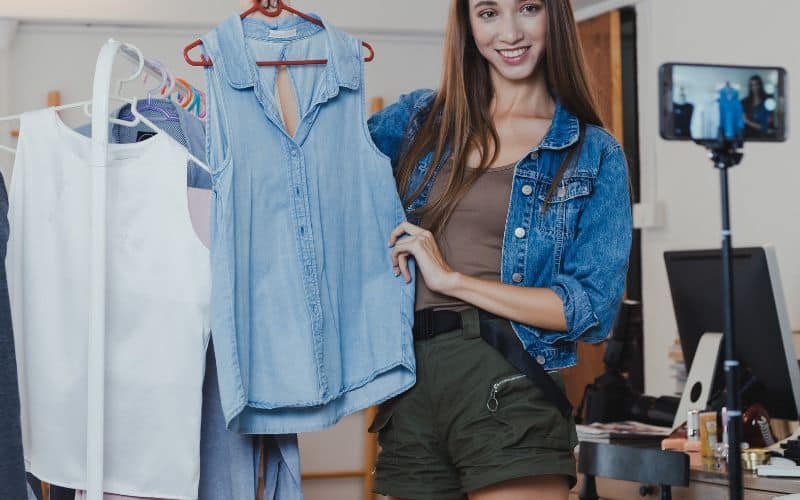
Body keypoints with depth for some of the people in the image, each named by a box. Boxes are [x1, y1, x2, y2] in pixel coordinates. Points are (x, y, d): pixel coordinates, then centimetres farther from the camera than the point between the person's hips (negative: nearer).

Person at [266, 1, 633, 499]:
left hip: (509, 388, -3)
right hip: (410, 387, 4)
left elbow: (594, 308, -5)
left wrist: (451, 277, -9)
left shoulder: (595, 154, 3)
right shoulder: (421, 118, 12)